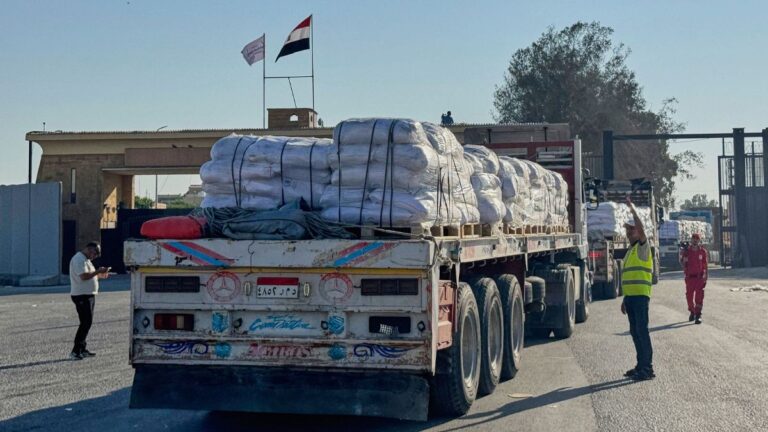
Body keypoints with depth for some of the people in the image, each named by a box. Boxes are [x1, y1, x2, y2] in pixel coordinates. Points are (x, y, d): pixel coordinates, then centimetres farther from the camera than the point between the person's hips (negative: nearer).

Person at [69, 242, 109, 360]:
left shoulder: (85, 260, 19)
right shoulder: (79, 259, -14)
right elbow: (84, 276, -25)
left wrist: (100, 275, 9)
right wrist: (98, 271, -19)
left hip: (89, 295, 11)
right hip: (82, 296, -11)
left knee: (87, 323, 13)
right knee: (86, 323, -13)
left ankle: (82, 350, 19)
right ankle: (75, 351, -12)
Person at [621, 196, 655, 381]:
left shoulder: (642, 247, -2)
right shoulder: (630, 251, 22)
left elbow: (642, 229, -23)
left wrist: (633, 209, -19)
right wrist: (625, 299, 22)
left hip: (640, 296, -9)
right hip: (630, 296, 9)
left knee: (642, 330, -10)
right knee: (635, 331, 10)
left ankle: (647, 369, -9)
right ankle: (641, 366, 17)